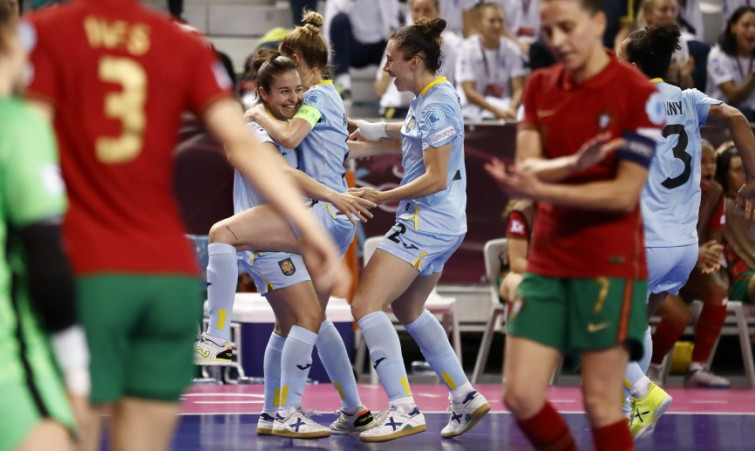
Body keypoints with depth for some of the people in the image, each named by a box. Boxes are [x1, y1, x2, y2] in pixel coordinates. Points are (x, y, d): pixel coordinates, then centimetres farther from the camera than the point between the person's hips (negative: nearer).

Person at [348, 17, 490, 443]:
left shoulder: (437, 106, -19)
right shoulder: (429, 97, 10)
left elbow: (436, 179, -23)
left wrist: (382, 197, -17)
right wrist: (377, 130, 23)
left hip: (427, 224, -11)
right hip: (439, 224, 11)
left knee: (366, 303, -15)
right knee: (409, 309, 25)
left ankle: (404, 409, -21)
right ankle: (466, 397, 27)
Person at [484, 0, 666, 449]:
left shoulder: (638, 93, -10)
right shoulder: (540, 87, 7)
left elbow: (625, 193, -14)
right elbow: (527, 169, -3)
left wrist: (539, 190, -22)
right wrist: (574, 164, -25)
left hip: (610, 265, -5)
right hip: (547, 264, 5)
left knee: (601, 403, -3)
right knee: (521, 395, -1)